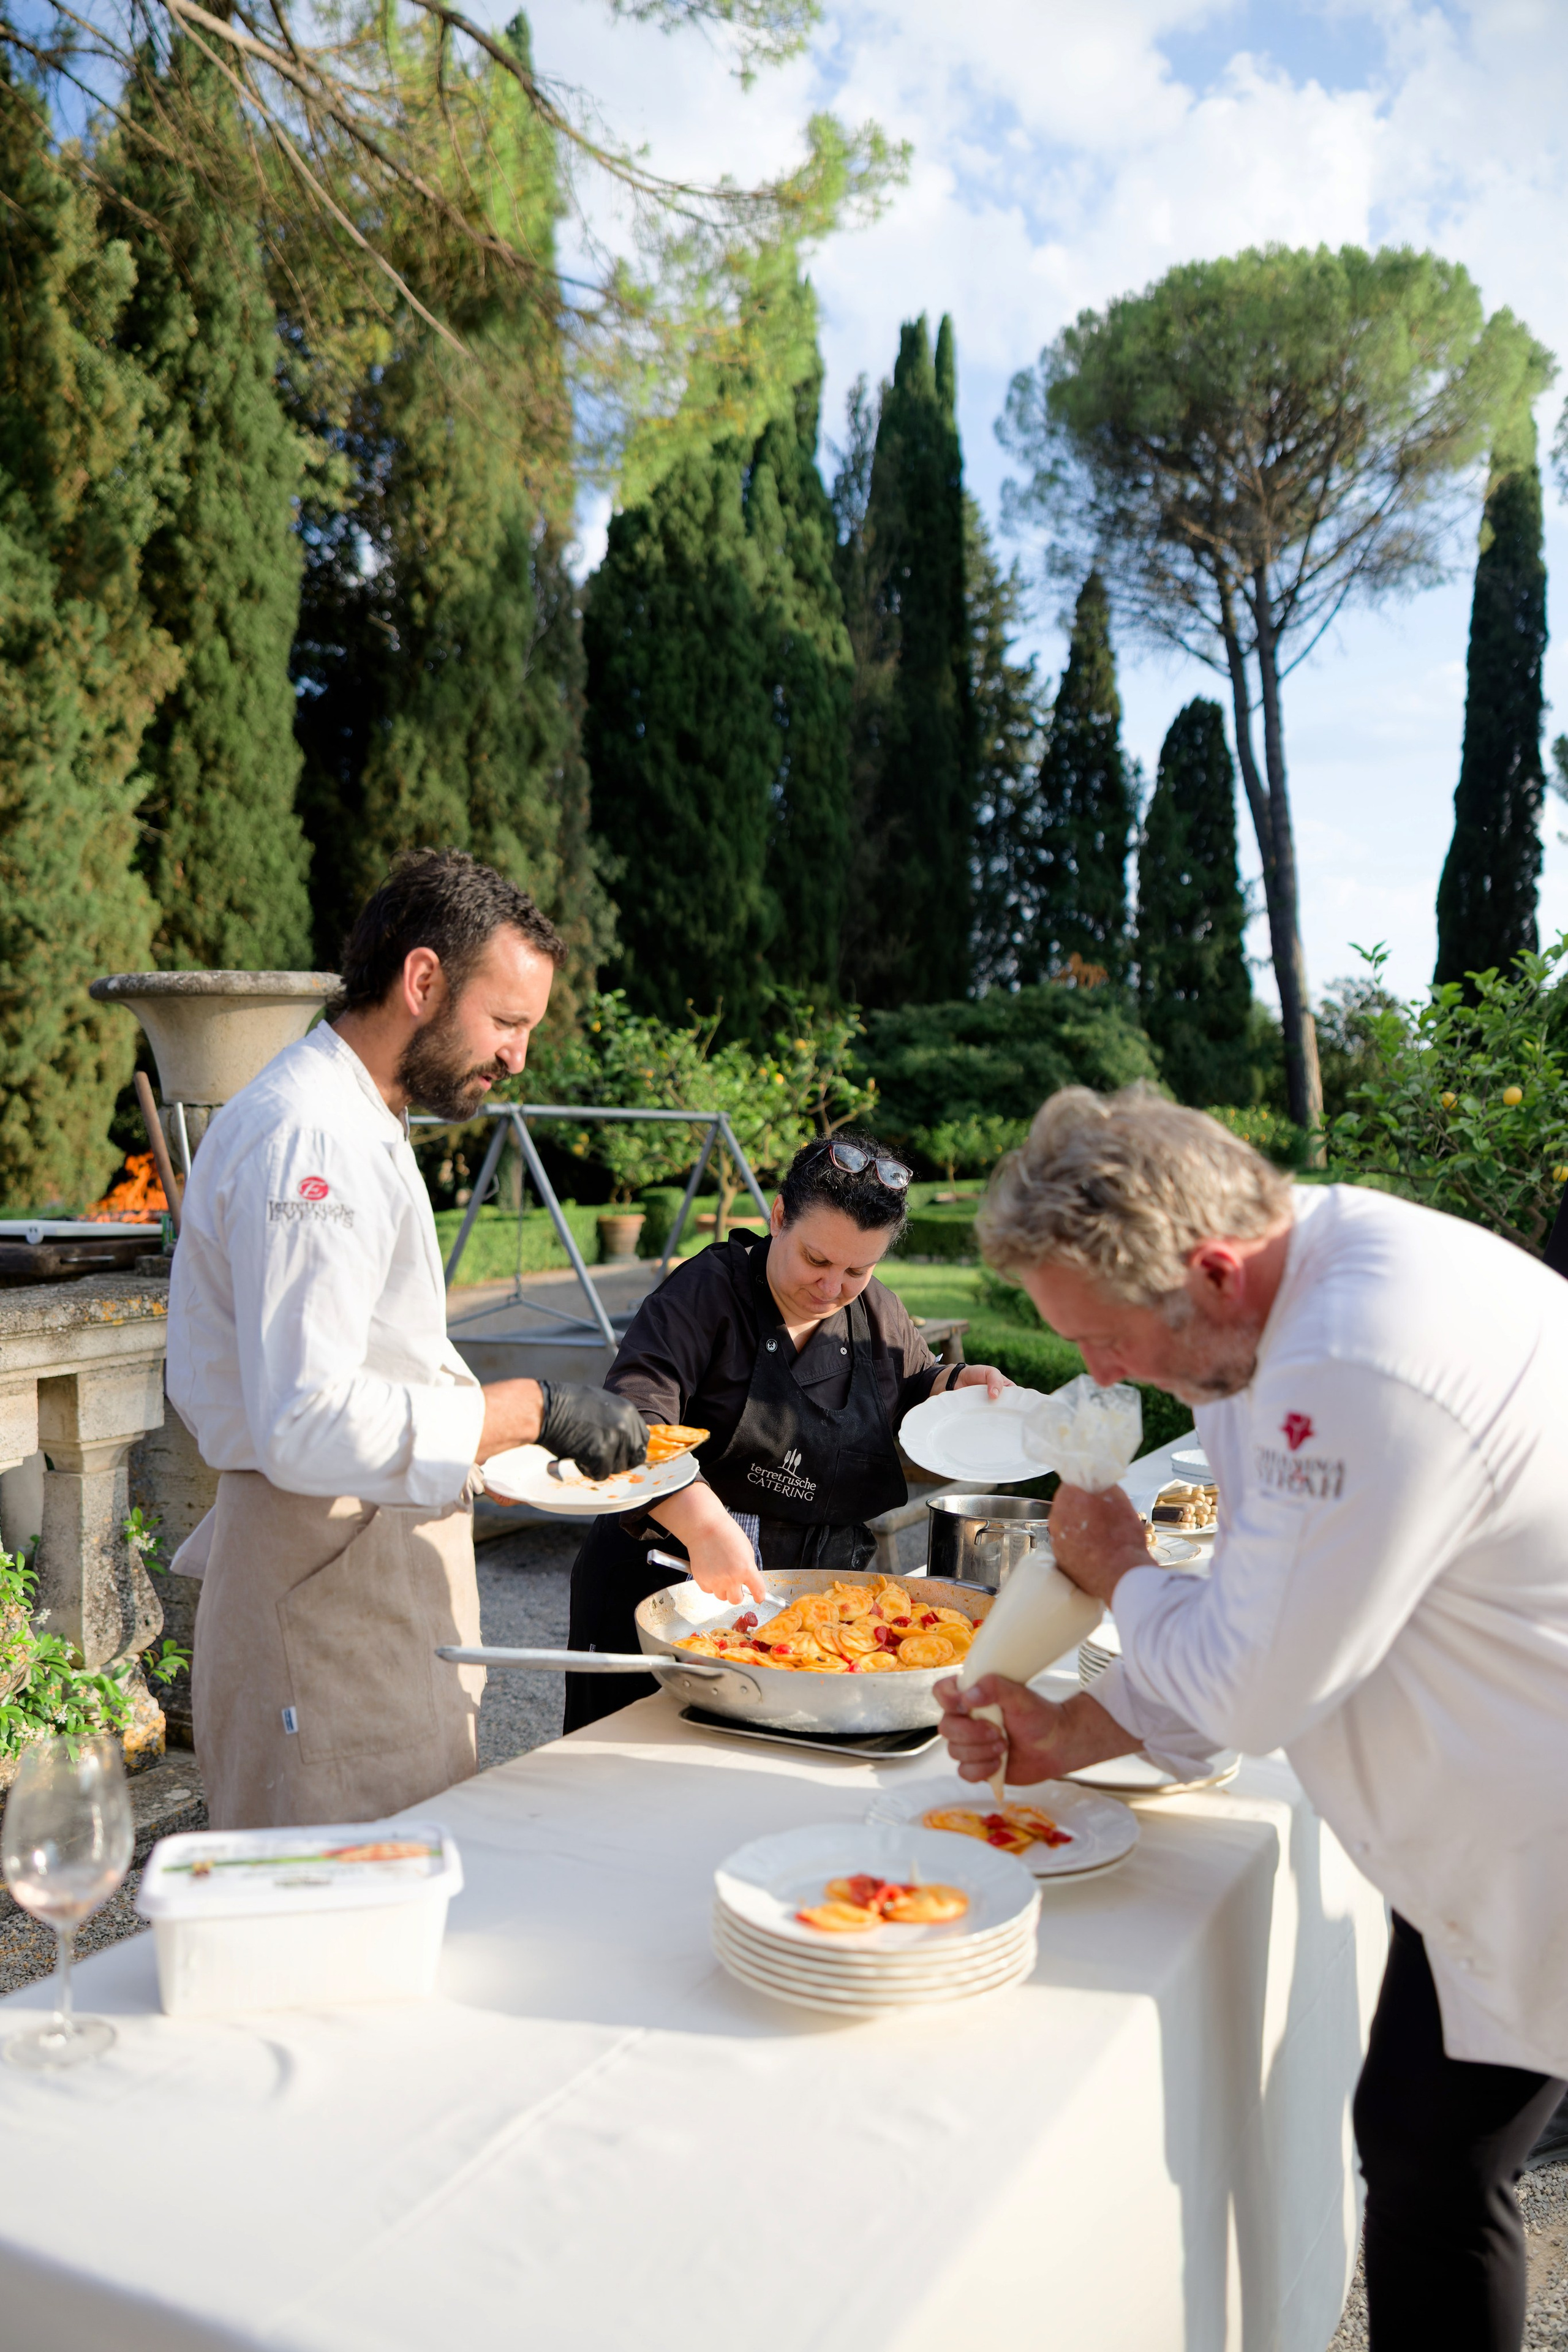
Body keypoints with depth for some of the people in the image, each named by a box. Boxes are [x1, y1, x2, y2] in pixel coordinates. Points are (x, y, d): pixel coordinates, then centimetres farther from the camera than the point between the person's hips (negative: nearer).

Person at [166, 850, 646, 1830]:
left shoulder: (353, 1122, 15)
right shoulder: (309, 1140, -20)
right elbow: (307, 1426, -27)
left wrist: (510, 1432, 13)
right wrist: (527, 1410, -22)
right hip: (329, 1585, -10)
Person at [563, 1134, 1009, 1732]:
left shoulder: (879, 1316, 5)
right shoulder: (706, 1291, -14)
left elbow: (910, 1389, 26)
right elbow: (631, 1423, -27)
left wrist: (957, 1385, 3)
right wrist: (704, 1524, -41)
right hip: (671, 1590, -4)